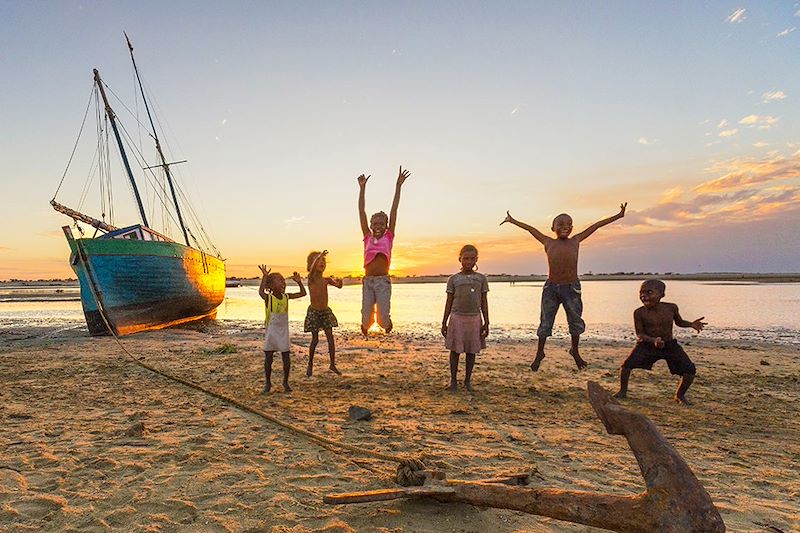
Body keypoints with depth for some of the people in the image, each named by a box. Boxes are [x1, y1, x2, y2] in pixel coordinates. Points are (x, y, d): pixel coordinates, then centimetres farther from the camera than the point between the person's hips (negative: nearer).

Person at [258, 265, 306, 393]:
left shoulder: (286, 297, 1)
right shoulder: (268, 298, -12)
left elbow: (303, 293, 5)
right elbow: (261, 292, -34)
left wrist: (298, 281, -5)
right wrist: (265, 277, -37)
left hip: (283, 332, 3)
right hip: (271, 332, -3)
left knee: (286, 359, 3)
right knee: (268, 359, 4)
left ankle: (285, 382, 22)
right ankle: (268, 383, 21)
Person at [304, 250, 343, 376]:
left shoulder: (326, 280, 3)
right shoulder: (311, 278, -10)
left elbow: (339, 286, -7)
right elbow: (312, 269, -32)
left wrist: (338, 281, -30)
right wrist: (319, 255, -44)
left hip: (326, 311, 4)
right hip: (314, 312, -4)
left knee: (330, 338, -1)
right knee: (315, 339, 2)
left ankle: (332, 364, 8)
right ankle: (310, 364, 21)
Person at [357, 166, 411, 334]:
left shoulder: (389, 237, 6)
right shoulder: (367, 237, 9)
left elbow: (394, 210, 3)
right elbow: (361, 211, 7)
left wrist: (398, 186, 2)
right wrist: (362, 188, 5)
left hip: (383, 281, -1)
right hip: (368, 281, 1)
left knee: (383, 319, -5)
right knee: (366, 317, 0)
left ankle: (386, 322, 31)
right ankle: (365, 326, 36)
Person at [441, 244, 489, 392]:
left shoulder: (481, 279, 4)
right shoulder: (453, 279, 2)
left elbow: (484, 302, 6)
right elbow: (449, 302, 4)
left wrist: (486, 323, 2)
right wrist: (444, 323, 2)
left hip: (474, 319, 1)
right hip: (457, 318, -1)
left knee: (471, 351, 7)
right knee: (455, 349, 3)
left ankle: (467, 380, 20)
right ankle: (453, 380, 15)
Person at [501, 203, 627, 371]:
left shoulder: (576, 241, 5)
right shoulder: (548, 243, 3)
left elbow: (596, 226, 10)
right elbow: (531, 229, 13)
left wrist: (618, 216, 16)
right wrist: (513, 221, 22)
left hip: (572, 288, 1)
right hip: (551, 287, -1)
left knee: (576, 321, 12)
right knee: (545, 323, 7)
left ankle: (575, 351, 35)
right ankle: (539, 353, 24)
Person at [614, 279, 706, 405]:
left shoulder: (671, 307, -7)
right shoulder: (639, 313, -14)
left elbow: (679, 322, 13)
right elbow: (640, 334, -12)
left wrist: (691, 324, -8)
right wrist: (653, 340, -30)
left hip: (670, 345, 2)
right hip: (647, 345, -2)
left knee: (690, 370, -7)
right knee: (627, 364, -17)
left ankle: (680, 395, 21)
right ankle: (623, 391, 8)